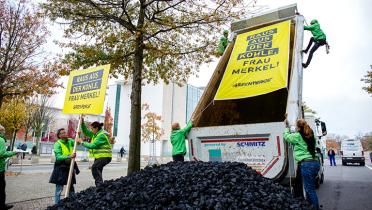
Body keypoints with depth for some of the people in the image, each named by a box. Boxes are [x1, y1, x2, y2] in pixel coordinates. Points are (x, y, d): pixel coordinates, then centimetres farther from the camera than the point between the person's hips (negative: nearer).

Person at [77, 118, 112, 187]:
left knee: (94, 167, -26)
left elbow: (93, 145, -24)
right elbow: (86, 132, 18)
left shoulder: (102, 135, -19)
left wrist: (82, 142, -15)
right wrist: (82, 123, 5)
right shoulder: (95, 134, 11)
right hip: (98, 156, 10)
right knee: (97, 169, 13)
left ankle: (99, 183, -22)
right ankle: (99, 186, 23)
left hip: (105, 156, -10)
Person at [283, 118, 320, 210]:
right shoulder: (311, 136, 13)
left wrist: (287, 127, 25)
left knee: (310, 189, -1)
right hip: (315, 163, 8)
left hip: (307, 164, -8)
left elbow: (286, 136, 10)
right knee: (309, 187, 17)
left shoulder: (297, 136, -6)